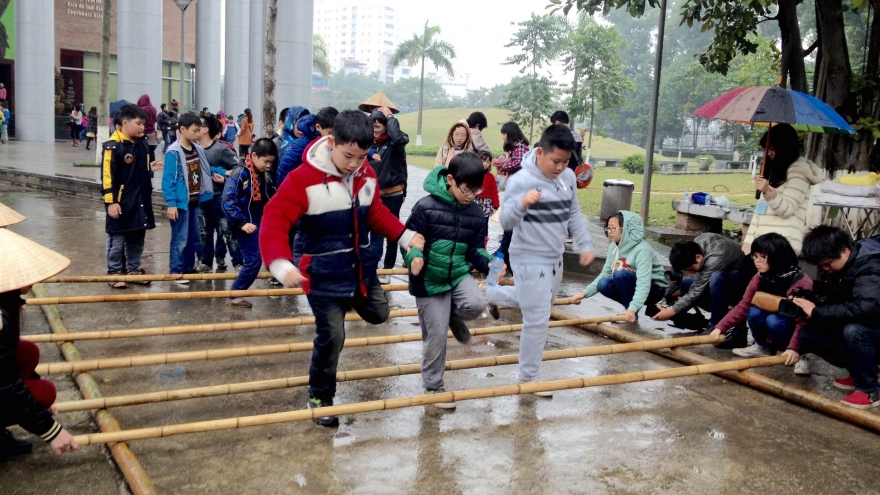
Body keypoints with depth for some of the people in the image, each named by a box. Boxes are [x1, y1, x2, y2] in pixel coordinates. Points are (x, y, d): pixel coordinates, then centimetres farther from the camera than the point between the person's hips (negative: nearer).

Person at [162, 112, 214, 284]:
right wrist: (171, 204, -20)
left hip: (195, 201, 8)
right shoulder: (173, 152, -16)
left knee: (193, 238, 16)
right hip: (181, 203, -8)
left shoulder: (198, 149, 5)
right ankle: (175, 273, 8)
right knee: (180, 239, -2)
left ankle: (189, 269, 28)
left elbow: (205, 171, 17)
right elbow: (168, 179, -17)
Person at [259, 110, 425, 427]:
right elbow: (274, 221, -25)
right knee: (331, 336, -2)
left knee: (378, 314, 16)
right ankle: (319, 396, 19)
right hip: (322, 273, -6)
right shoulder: (304, 178, -22)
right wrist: (281, 265, -39)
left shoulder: (367, 175, -3)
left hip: (360, 267, 6)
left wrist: (405, 236, 2)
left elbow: (375, 214, 13)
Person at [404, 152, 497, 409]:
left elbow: (475, 250, 5)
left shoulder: (476, 213, 1)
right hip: (429, 279, -4)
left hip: (459, 274, 4)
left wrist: (488, 263, -16)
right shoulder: (426, 206, -15)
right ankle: (433, 386, 22)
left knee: (477, 304, -26)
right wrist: (414, 258, -34)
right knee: (436, 335, 0)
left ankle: (452, 314, 10)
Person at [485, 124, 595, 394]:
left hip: (555, 257, 8)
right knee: (538, 320, -2)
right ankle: (529, 377, 16)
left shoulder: (568, 177, 1)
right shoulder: (521, 180, -21)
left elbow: (574, 213, 13)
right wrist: (522, 203, -43)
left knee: (545, 303, 29)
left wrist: (585, 244, 7)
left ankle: (491, 294, 48)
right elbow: (506, 222, -24)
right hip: (530, 260, -8)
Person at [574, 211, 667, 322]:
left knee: (620, 273, -30)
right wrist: (585, 292, -13)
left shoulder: (642, 250, -28)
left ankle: (632, 313, -12)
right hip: (633, 286, 8)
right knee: (603, 284, -17)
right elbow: (605, 273, -1)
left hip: (654, 289, -8)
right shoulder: (614, 246, -5)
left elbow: (643, 284, -37)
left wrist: (632, 309, -49)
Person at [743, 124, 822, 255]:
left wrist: (768, 191, -27)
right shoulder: (776, 169, 22)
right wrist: (749, 241, 15)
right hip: (762, 240, 8)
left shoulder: (798, 172, -4)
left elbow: (787, 210, -11)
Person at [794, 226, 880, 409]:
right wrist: (808, 301, -19)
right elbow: (832, 300, 2)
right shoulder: (836, 266, -3)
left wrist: (816, 313, -35)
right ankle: (860, 372, 8)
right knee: (807, 336, -9)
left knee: (853, 330, -37)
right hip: (853, 325, 8)